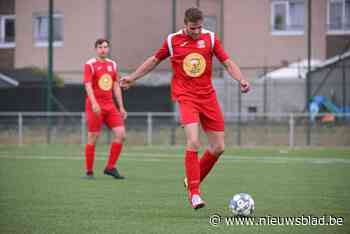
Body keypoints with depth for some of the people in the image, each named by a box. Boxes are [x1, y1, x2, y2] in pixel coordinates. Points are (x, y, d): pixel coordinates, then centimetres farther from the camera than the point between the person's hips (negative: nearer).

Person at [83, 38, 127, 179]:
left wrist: (121, 107, 13)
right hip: (95, 107, -6)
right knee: (92, 139, -2)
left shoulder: (113, 65, 14)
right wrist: (94, 103, -26)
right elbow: (88, 85, -13)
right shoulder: (90, 65, -4)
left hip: (110, 106, 6)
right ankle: (89, 172, 7)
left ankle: (110, 167, 3)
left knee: (120, 134, -6)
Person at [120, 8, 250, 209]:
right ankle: (194, 193, -15)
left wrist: (241, 80, -16)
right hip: (186, 96, -3)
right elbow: (155, 60, 15)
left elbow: (228, 63, 2)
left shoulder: (210, 38, 2)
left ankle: (193, 180, 25)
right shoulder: (173, 41, 0)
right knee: (193, 142, -21)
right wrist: (133, 77, 20)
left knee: (218, 147, 3)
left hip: (208, 96, 3)